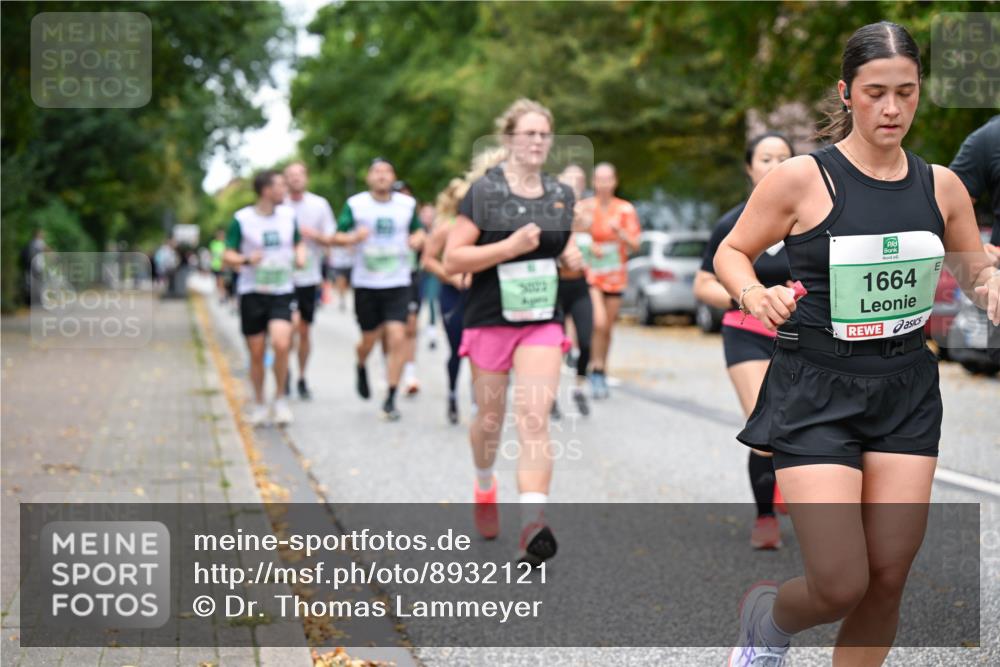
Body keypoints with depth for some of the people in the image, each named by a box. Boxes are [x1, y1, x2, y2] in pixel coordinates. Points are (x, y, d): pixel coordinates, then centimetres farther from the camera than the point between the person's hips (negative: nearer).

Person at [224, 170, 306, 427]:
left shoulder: (288, 215, 5)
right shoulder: (241, 219, -6)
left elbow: (298, 242, 21)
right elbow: (227, 255, -4)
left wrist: (300, 255, -1)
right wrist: (246, 260, -24)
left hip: (282, 292, 1)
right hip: (252, 292, -1)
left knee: (281, 344, -20)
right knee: (256, 353, 3)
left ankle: (280, 399, -1)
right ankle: (259, 404, 23)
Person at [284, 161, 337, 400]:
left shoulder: (319, 204, 2)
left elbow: (331, 239, 3)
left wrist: (313, 234, -15)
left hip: (309, 275, 2)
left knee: (304, 331, 10)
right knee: (293, 323, -19)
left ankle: (302, 379, 25)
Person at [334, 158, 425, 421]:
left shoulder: (407, 204, 5)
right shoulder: (355, 204, -1)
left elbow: (418, 229, 20)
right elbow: (337, 236, 1)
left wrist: (418, 238, -4)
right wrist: (353, 237, -20)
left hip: (398, 283, 1)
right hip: (366, 283, -1)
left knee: (397, 338, -12)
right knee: (369, 340, 8)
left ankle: (390, 400, -4)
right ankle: (361, 368, 45)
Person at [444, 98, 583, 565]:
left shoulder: (561, 196, 8)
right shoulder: (484, 193, -7)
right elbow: (452, 259, -12)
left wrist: (572, 258, 1)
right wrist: (510, 246, -20)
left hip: (542, 321, 2)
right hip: (490, 320, -2)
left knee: (534, 419, -14)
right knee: (490, 419, 12)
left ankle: (533, 524, -23)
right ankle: (485, 486, 44)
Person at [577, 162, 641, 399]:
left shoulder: (626, 210, 2)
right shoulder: (584, 207, -2)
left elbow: (634, 245, 1)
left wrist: (619, 232, -17)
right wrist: (587, 245, -17)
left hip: (615, 277, 2)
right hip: (590, 275, -2)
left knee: (607, 328, 8)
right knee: (599, 323, -20)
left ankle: (602, 374, 21)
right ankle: (596, 371, -8)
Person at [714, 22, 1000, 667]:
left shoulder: (941, 185, 4)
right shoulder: (801, 178, -8)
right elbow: (731, 253, 3)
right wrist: (756, 295, -18)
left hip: (907, 390, 4)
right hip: (817, 390, -4)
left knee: (888, 578, 2)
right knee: (840, 586, -9)